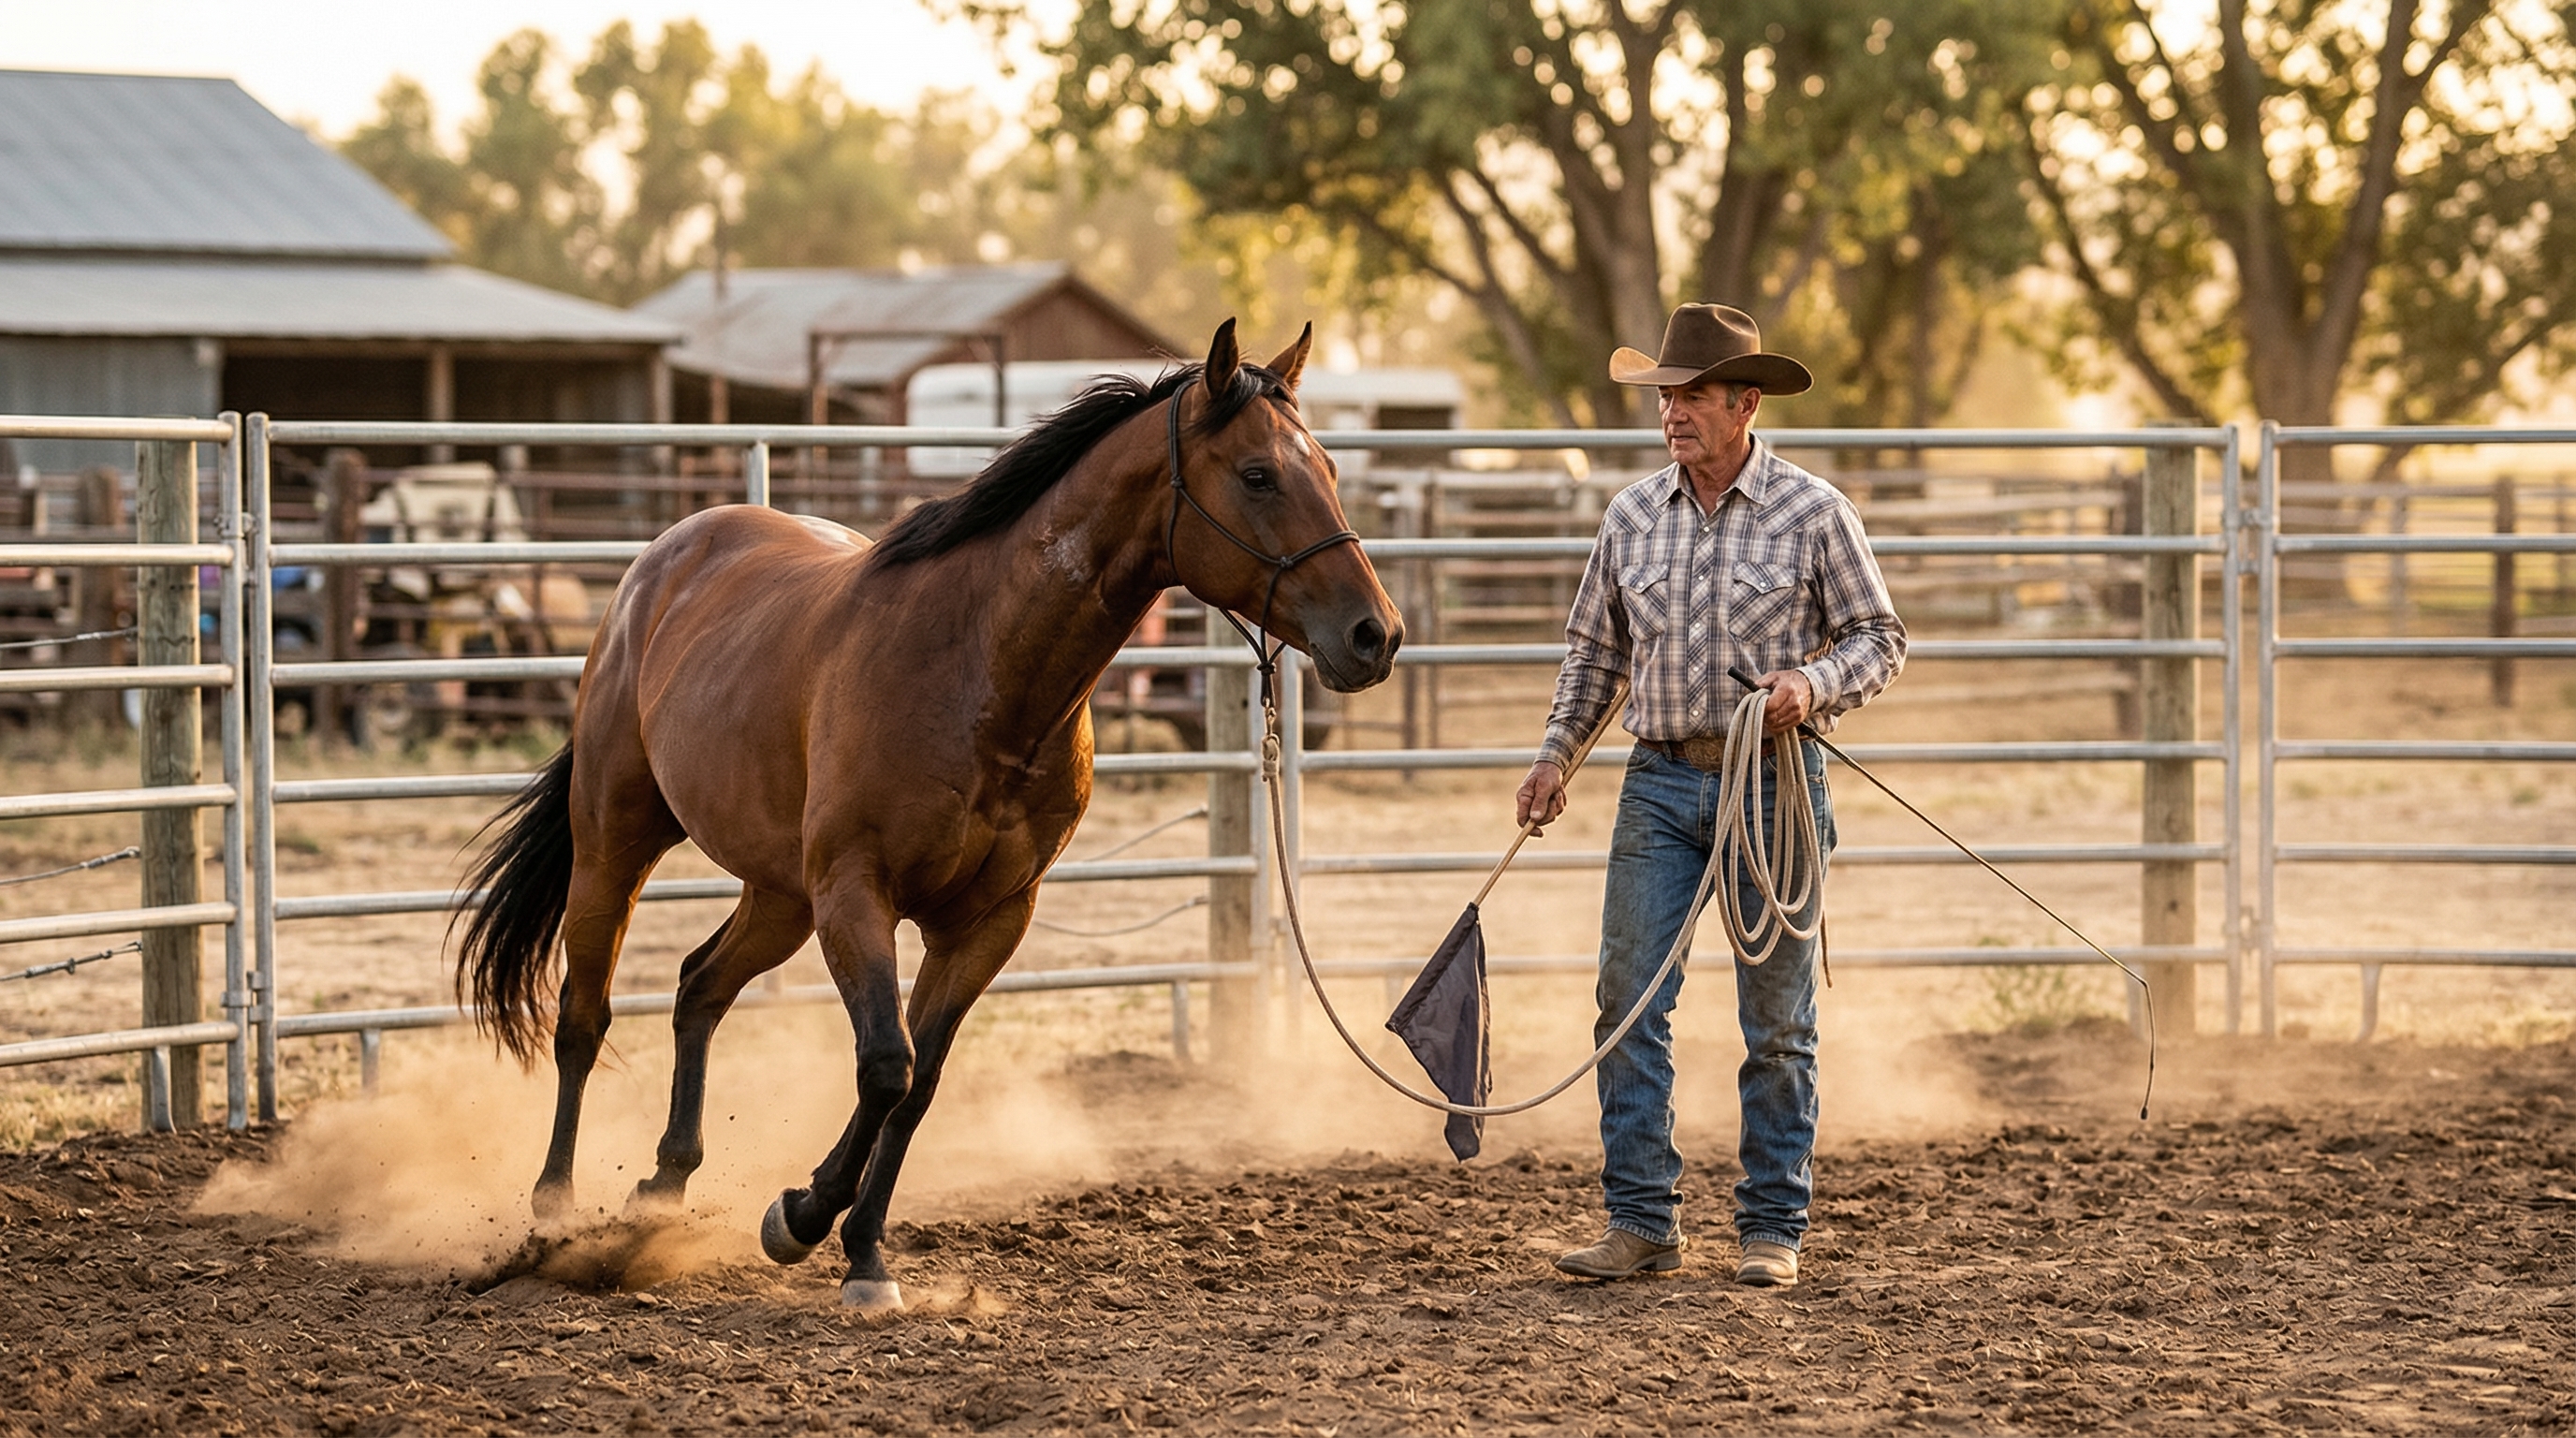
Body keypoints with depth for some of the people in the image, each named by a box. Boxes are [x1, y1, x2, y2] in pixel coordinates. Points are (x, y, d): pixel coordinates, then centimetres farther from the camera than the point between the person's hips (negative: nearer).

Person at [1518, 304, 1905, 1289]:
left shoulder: (1814, 513, -4)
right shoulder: (1632, 516, 6)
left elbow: (1879, 638, -1)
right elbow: (1594, 650, 16)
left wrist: (1815, 683, -19)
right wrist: (1557, 754, 6)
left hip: (1773, 781, -3)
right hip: (1660, 782, 3)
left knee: (1777, 1018, 3)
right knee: (1629, 1004, -2)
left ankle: (1772, 1230, 10)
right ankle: (1641, 1224, 3)